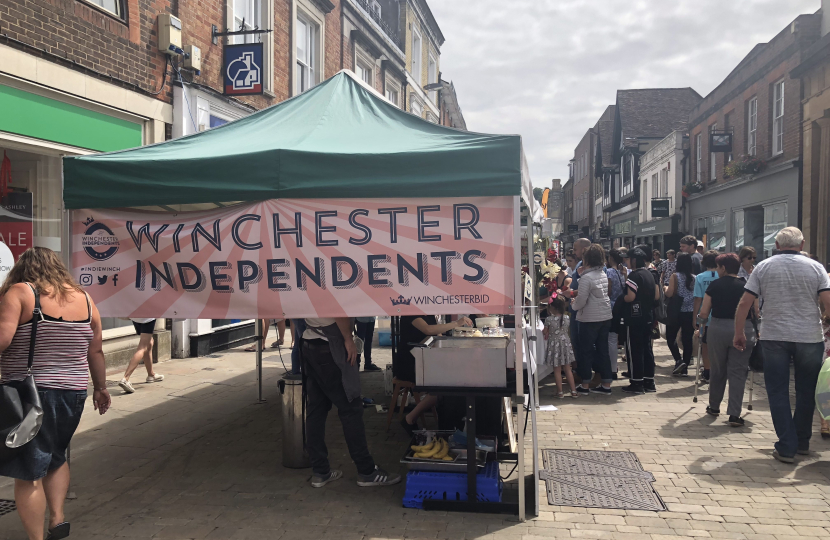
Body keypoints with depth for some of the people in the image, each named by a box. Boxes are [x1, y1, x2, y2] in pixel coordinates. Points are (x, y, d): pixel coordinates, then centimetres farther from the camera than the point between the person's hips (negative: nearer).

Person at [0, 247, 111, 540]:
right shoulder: (84, 299, 7)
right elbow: (95, 352, 10)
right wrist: (100, 388, 19)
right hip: (73, 394, 5)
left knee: (28, 471, 5)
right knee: (56, 457, 26)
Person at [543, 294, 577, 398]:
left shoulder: (549, 319, -18)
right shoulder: (567, 318, -7)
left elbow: (545, 332, -6)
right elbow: (568, 330, 7)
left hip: (554, 344, -3)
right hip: (565, 343, 3)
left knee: (557, 370, 6)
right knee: (568, 369, 12)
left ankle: (560, 392, 11)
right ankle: (573, 391, 15)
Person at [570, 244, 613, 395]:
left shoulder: (586, 277, -16)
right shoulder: (603, 275, 8)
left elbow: (581, 300, -17)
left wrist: (573, 304, 3)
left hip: (590, 319, -7)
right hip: (605, 317, 7)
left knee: (586, 351, 4)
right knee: (603, 350, 12)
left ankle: (585, 385, 10)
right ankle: (606, 384, 16)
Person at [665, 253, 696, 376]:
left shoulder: (675, 276, -8)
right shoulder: (694, 278, 2)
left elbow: (669, 294, -13)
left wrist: (665, 288, 6)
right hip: (690, 313, 3)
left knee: (670, 337, 10)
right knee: (687, 340, 7)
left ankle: (678, 360, -8)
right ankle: (685, 367, 10)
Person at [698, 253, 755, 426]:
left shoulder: (715, 285, 1)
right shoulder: (746, 286, 2)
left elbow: (704, 313, -1)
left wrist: (700, 316, 20)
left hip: (718, 328, 0)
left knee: (717, 370, 16)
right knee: (737, 372, 3)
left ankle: (714, 406, 30)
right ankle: (734, 414, -3)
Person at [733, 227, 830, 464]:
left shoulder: (763, 267, 0)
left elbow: (744, 304, -2)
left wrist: (738, 334, 7)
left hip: (774, 337, -1)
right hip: (810, 337, 1)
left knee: (778, 392, 6)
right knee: (806, 392, 16)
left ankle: (786, 447, 5)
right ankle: (802, 441, 29)